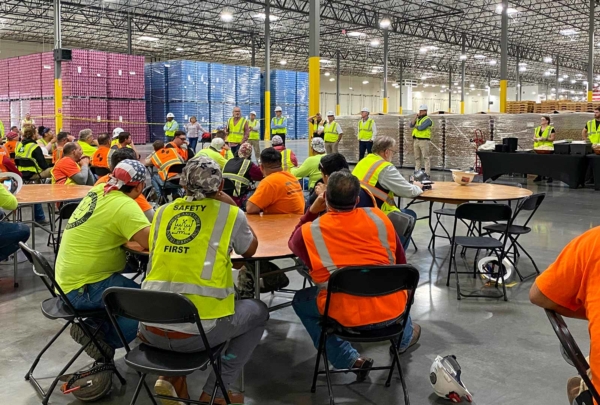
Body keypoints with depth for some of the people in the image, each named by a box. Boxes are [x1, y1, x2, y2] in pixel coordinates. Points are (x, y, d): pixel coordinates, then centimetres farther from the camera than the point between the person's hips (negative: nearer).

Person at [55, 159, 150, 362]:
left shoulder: (99, 191, 4)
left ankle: (96, 328, 13)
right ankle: (104, 339, -3)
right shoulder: (124, 205, -20)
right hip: (83, 289, -9)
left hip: (70, 280, 9)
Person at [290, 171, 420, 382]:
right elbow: (401, 264, 14)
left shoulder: (309, 231, -5)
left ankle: (350, 360, 18)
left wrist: (312, 209, 17)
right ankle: (405, 338, 61)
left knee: (300, 301, 26)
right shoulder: (379, 217, 1)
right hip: (392, 310, 3)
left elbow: (294, 242, 21)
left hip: (345, 315, -2)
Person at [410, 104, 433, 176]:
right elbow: (411, 125, 3)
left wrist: (416, 126, 0)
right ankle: (417, 172, 14)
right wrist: (416, 117, -4)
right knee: (417, 157, 10)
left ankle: (427, 173, -9)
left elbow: (421, 128, -21)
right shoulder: (418, 119, 17)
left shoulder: (427, 120, -8)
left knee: (426, 157, -8)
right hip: (416, 140, 8)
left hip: (424, 140, -8)